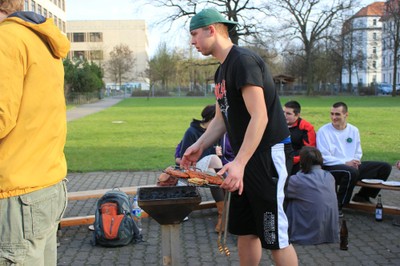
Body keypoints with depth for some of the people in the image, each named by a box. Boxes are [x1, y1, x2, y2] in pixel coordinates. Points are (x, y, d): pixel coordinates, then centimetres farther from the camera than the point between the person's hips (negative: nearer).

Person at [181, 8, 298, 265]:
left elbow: (259, 117, -23)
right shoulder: (222, 70, 14)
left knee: (274, 236, -3)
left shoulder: (243, 60, -16)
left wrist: (239, 163, -29)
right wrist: (199, 145, 6)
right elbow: (221, 119, 20)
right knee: (245, 230, 14)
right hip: (246, 158, 10)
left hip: (268, 154, -9)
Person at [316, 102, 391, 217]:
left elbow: (358, 153, 17)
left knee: (385, 167, -1)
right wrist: (345, 163, -18)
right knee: (351, 172, -40)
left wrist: (355, 161, -7)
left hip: (352, 166, 7)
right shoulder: (323, 131, -6)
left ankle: (362, 196, 12)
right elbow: (324, 158, -11)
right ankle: (337, 206, -21)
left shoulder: (353, 130, 11)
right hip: (331, 168, -6)